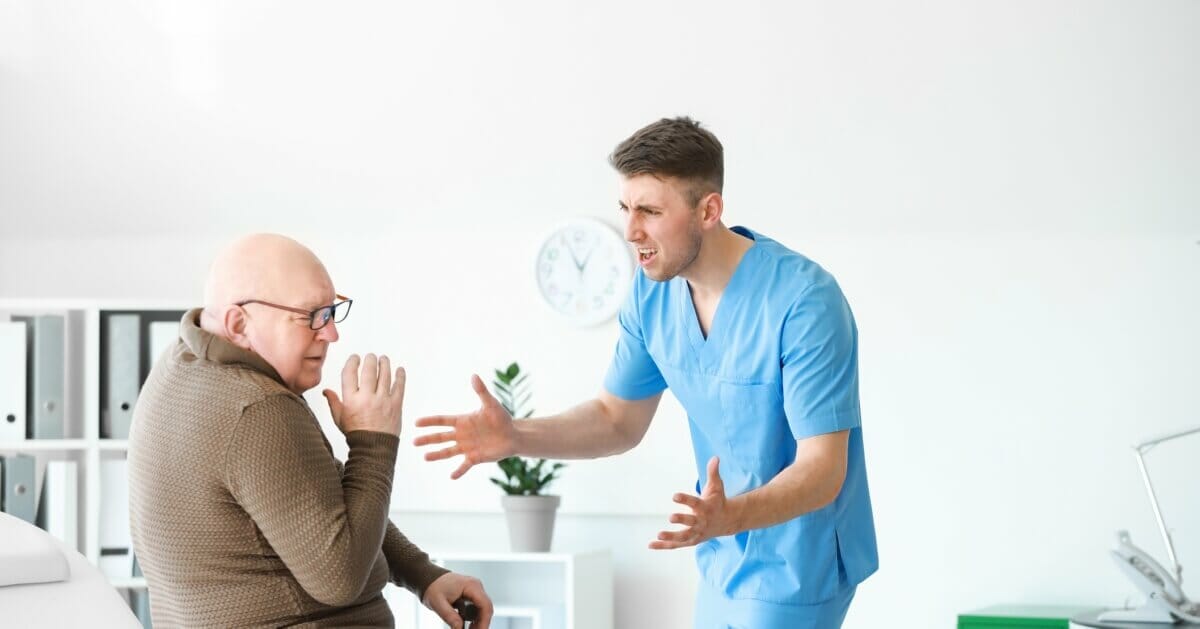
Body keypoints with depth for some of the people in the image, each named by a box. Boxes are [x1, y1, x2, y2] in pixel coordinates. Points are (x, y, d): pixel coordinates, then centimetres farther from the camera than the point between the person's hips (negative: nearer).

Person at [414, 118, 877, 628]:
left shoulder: (804, 300, -26)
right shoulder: (651, 291, -5)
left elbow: (822, 469, -27)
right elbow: (619, 419, 6)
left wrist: (728, 517, -45)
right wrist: (515, 437, -11)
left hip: (799, 563, -7)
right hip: (724, 564, 7)